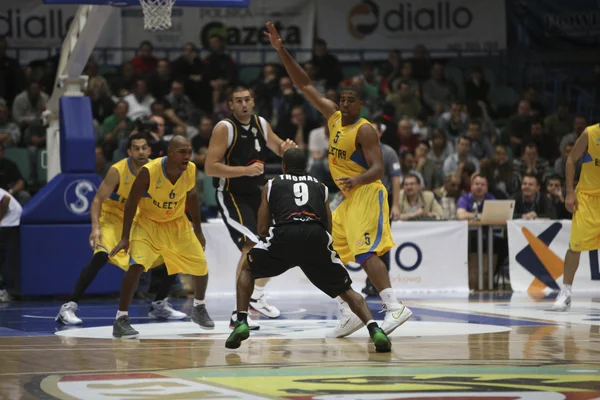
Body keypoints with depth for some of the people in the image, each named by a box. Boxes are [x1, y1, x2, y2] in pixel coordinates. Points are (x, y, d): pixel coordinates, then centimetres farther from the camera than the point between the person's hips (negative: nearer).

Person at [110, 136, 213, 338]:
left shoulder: (191, 170, -15)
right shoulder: (149, 171, -29)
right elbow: (131, 203, -18)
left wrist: (198, 231, 12)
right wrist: (125, 238, -20)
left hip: (177, 224, 5)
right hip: (148, 223, -4)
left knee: (201, 266, 4)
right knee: (136, 266, -25)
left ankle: (199, 308, 33)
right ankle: (121, 320, -16)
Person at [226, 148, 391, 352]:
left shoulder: (272, 185, 27)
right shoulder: (321, 187, 31)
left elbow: (262, 229, 25)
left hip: (284, 235, -1)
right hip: (317, 237, 1)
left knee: (247, 269, 26)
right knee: (346, 290, 17)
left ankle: (241, 324, 10)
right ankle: (375, 330, -7)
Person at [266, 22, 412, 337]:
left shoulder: (364, 129, -13)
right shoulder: (333, 117, 8)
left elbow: (378, 169, -20)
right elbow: (305, 86, 11)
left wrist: (356, 180, -41)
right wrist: (282, 51, 4)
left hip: (366, 193, -9)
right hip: (349, 198, 9)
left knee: (365, 252, -24)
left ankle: (395, 307, -32)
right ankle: (348, 314, 8)